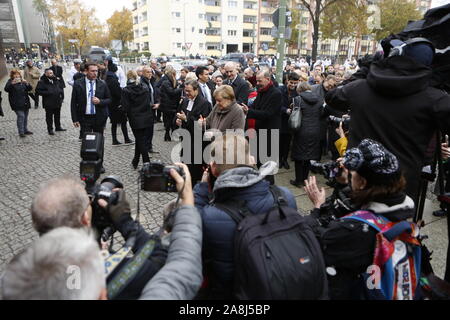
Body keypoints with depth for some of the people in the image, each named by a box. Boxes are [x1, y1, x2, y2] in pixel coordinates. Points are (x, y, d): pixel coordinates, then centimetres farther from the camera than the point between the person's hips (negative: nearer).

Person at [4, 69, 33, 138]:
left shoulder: (22, 82, 12)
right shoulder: (10, 82, -3)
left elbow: (30, 89, 4)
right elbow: (6, 89, -19)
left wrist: (27, 83, -16)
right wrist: (12, 83, -35)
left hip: (25, 103, 5)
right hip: (17, 104, -5)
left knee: (25, 116, 12)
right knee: (21, 116, -13)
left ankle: (25, 130, 25)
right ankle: (21, 132, -9)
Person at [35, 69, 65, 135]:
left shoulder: (57, 80, 8)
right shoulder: (42, 82, -10)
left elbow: (61, 88, 21)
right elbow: (38, 91, -13)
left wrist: (61, 93, 6)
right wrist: (47, 93, -21)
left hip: (58, 102, 5)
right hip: (49, 103, -5)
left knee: (57, 115, 17)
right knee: (49, 116, 3)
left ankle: (58, 127, 32)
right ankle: (50, 129, 14)